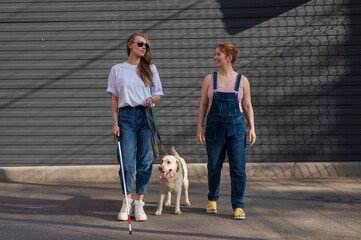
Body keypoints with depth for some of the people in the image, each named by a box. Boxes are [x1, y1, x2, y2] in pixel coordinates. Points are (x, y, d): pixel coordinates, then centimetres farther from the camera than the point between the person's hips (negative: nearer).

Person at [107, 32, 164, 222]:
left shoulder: (150, 69, 12)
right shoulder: (117, 70, 9)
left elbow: (159, 93, 15)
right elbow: (114, 99, 7)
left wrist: (152, 100, -9)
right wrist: (115, 123, -2)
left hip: (146, 116, 1)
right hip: (126, 116, -1)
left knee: (145, 161, -2)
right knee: (127, 161, -7)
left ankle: (139, 204, 5)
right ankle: (127, 203, 4)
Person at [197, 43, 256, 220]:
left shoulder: (242, 80, 4)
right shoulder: (210, 79, 6)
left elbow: (247, 107, 7)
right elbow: (203, 105, 8)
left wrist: (252, 128, -2)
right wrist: (199, 127, 1)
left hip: (236, 127, -1)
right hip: (215, 128, 1)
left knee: (238, 168, -5)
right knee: (214, 167, 8)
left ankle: (238, 206, 2)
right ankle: (212, 199, 28)